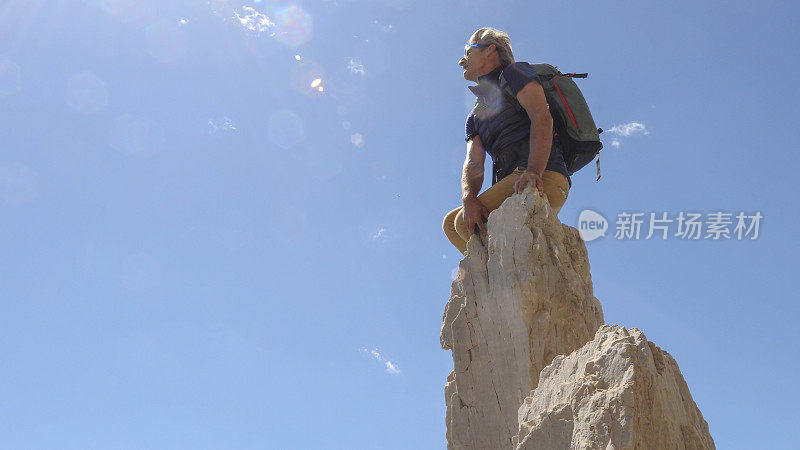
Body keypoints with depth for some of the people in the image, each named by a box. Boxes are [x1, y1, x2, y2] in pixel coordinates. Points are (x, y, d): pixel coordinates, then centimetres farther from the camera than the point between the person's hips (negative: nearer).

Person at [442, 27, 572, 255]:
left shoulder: (515, 73, 10)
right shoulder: (475, 117, 30)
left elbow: (542, 117, -10)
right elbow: (473, 164, 11)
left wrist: (533, 172, -28)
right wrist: (468, 199, -13)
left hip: (543, 177, -8)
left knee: (466, 224, -21)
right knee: (451, 222, 10)